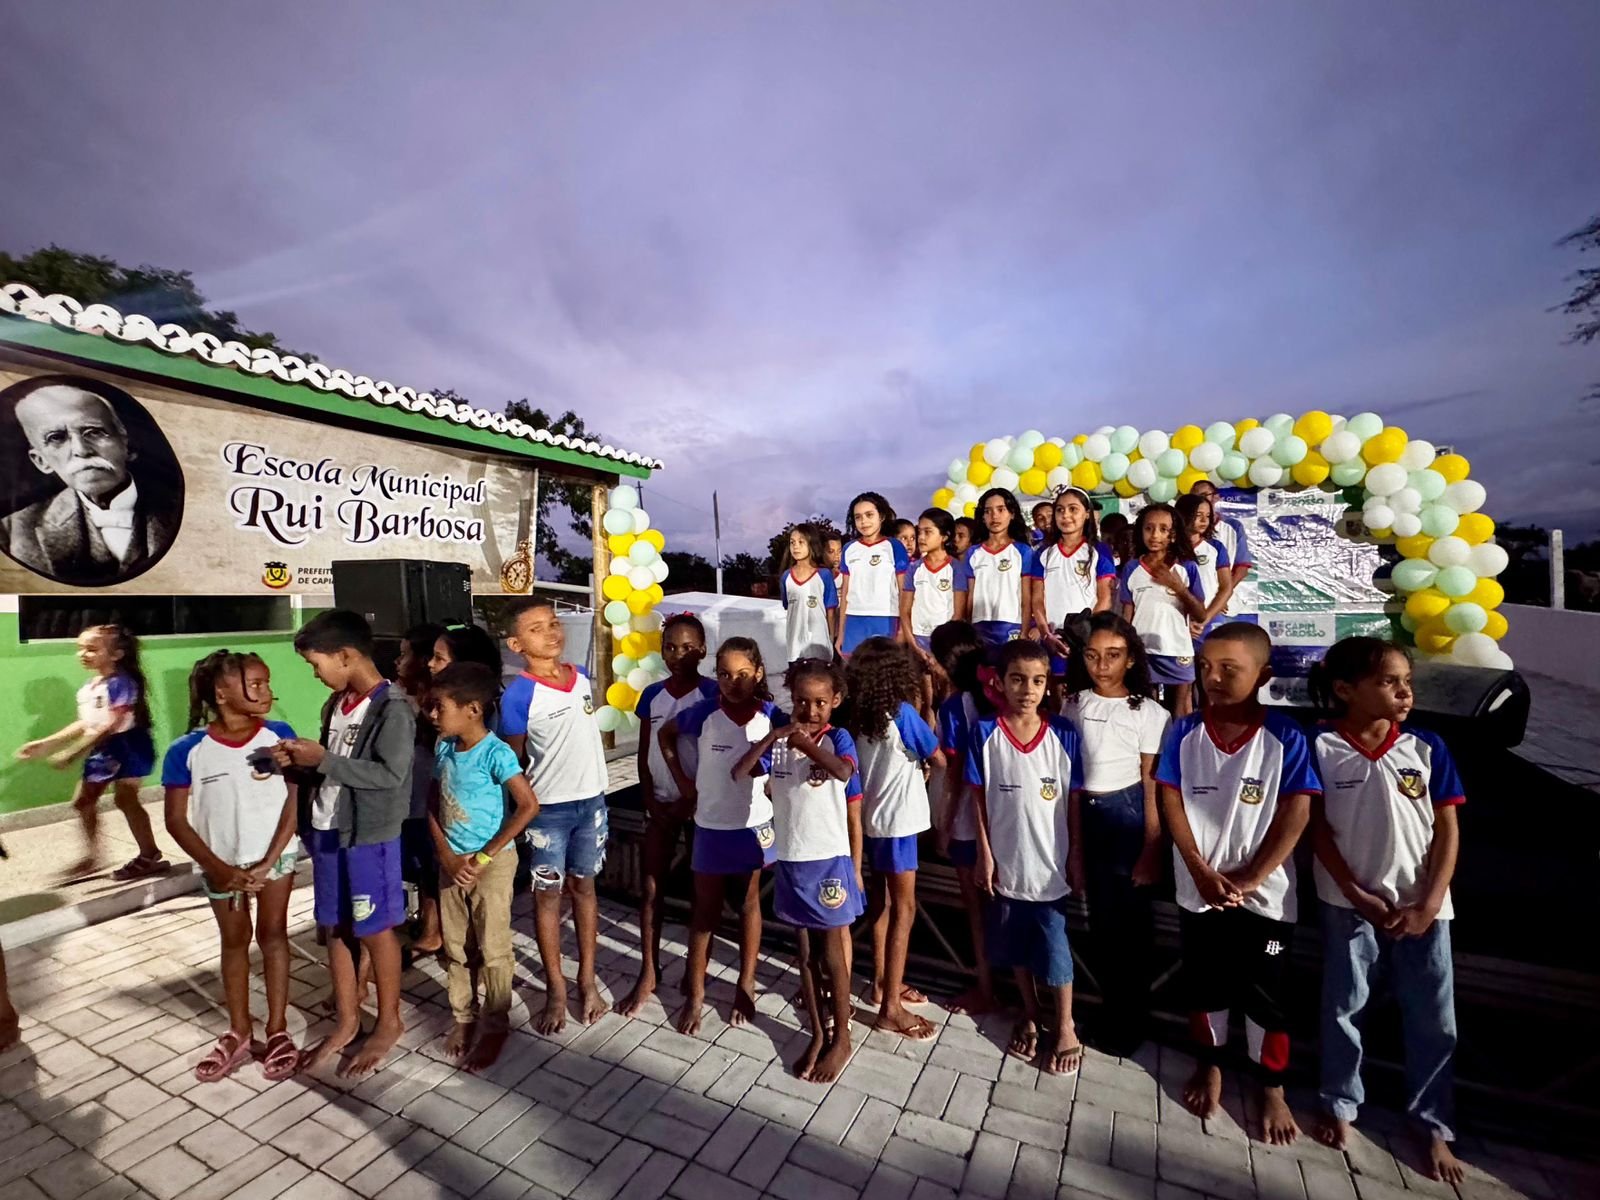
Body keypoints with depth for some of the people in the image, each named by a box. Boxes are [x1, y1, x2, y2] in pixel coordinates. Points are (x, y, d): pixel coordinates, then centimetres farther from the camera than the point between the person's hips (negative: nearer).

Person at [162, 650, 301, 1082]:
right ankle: (238, 1032, 34)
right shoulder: (187, 751, -14)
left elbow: (293, 803, -11)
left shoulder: (279, 736, -14)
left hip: (275, 856, -1)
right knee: (234, 940, 16)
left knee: (272, 934, 11)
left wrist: (268, 863, -14)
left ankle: (277, 1029, 25)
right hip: (221, 864, 1)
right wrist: (218, 868, -13)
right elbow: (176, 820, -7)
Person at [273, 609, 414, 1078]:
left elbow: (390, 774, -23)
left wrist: (323, 759, -21)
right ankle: (346, 1020, 34)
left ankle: (388, 1023, 25)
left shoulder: (393, 708, -18)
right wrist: (298, 761, -2)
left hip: (368, 836, -8)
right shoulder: (336, 704, 8)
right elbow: (331, 768, 17)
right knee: (335, 928, 17)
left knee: (374, 931, 6)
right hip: (326, 831, 8)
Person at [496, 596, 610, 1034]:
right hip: (548, 808, -4)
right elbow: (513, 760, -6)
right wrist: (527, 802, -3)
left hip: (592, 800, 4)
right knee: (548, 894, 11)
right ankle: (555, 989, 28)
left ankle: (587, 980, 30)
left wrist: (594, 794, 13)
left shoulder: (582, 678, -1)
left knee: (583, 887, 16)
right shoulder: (518, 695, -17)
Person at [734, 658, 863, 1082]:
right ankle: (818, 1034, 34)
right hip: (791, 861, 4)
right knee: (806, 954, 17)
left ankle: (841, 1039, 29)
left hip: (830, 861, -4)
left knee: (831, 955, 11)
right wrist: (773, 736, -17)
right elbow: (739, 772, -10)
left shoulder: (838, 739, -12)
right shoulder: (780, 741, 0)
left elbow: (843, 771, -31)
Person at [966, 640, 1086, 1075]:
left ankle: (1065, 1026, 34)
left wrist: (1077, 858, 0)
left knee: (1054, 947, 11)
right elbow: (980, 799, -5)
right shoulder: (984, 733, -11)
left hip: (1050, 864, -1)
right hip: (1005, 861, 1)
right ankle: (1030, 1016, 40)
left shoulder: (1063, 734, -10)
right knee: (1016, 945, 18)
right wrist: (984, 854, -5)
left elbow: (1073, 801, -3)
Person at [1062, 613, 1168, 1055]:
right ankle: (1110, 1005, 35)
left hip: (1126, 814, -3)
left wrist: (1151, 851, -7)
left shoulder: (1148, 712, -8)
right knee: (1099, 916, 15)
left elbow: (1153, 787, -7)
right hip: (1082, 814, 4)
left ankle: (1129, 1018, 27)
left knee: (1128, 918, 7)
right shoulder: (1073, 704, 1)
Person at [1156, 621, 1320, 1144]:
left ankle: (1272, 1088, 35)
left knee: (1265, 995, 13)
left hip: (1264, 894, -2)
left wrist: (1247, 879, -13)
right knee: (1204, 986, 18)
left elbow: (1296, 814, -12)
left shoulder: (1284, 736, -11)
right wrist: (1201, 871, -13)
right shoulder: (1185, 730, -6)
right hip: (1198, 891, 2)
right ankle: (1210, 1065, 40)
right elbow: (1171, 802, -6)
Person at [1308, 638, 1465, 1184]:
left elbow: (1448, 829, -2)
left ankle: (1435, 1126, 34)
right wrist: (1357, 895, -11)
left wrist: (1430, 904, -8)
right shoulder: (1322, 747, -11)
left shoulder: (1427, 747, -4)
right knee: (1343, 1008, 12)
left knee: (1433, 1020, 13)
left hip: (1421, 905, 2)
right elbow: (1318, 829, -7)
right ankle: (1340, 1104, 32)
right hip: (1350, 904, -2)